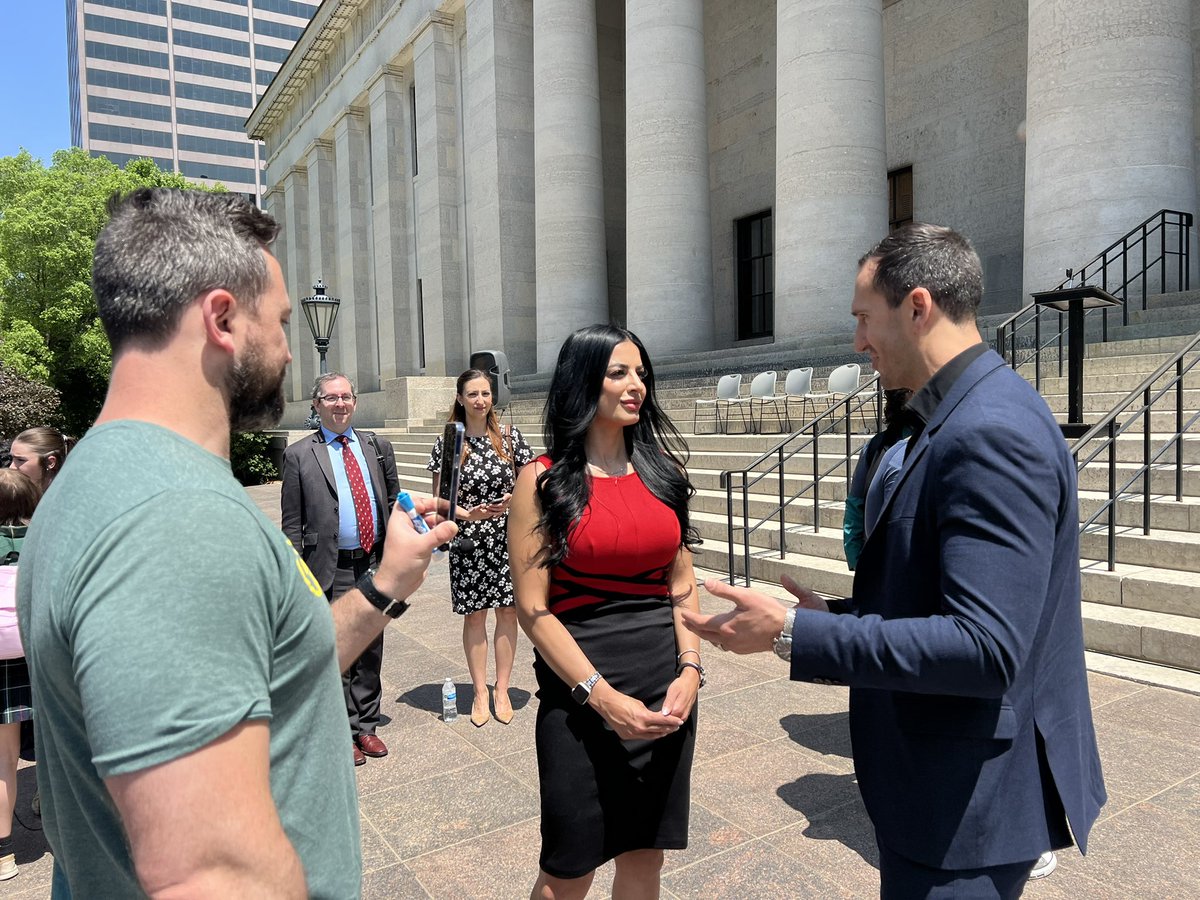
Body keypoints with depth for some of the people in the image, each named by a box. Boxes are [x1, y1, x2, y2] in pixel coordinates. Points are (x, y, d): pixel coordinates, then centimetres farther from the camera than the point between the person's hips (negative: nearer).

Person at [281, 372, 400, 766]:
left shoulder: (377, 446, 8)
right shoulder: (299, 456, -3)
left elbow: (394, 501, 12)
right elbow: (292, 526, -3)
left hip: (375, 564, 4)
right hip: (331, 570, -3)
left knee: (371, 652, 14)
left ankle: (366, 726, 30)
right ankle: (342, 733, 24)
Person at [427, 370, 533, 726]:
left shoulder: (511, 437, 1)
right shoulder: (447, 443, -2)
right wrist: (467, 514, -16)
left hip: (509, 540, 1)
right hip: (468, 543, -1)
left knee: (507, 613, 7)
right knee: (474, 616, 8)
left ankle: (502, 690, 22)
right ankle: (480, 693, 22)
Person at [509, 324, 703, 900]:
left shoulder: (662, 468, 6)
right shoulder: (543, 480, -7)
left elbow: (682, 584, 9)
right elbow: (532, 609, -9)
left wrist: (690, 669, -4)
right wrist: (602, 696, -15)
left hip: (667, 689, 4)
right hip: (580, 694, -4)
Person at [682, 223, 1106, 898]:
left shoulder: (991, 432, -25)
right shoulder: (970, 416, 7)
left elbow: (984, 648, -30)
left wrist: (791, 633, -27)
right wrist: (838, 614, 9)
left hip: (971, 800, -9)